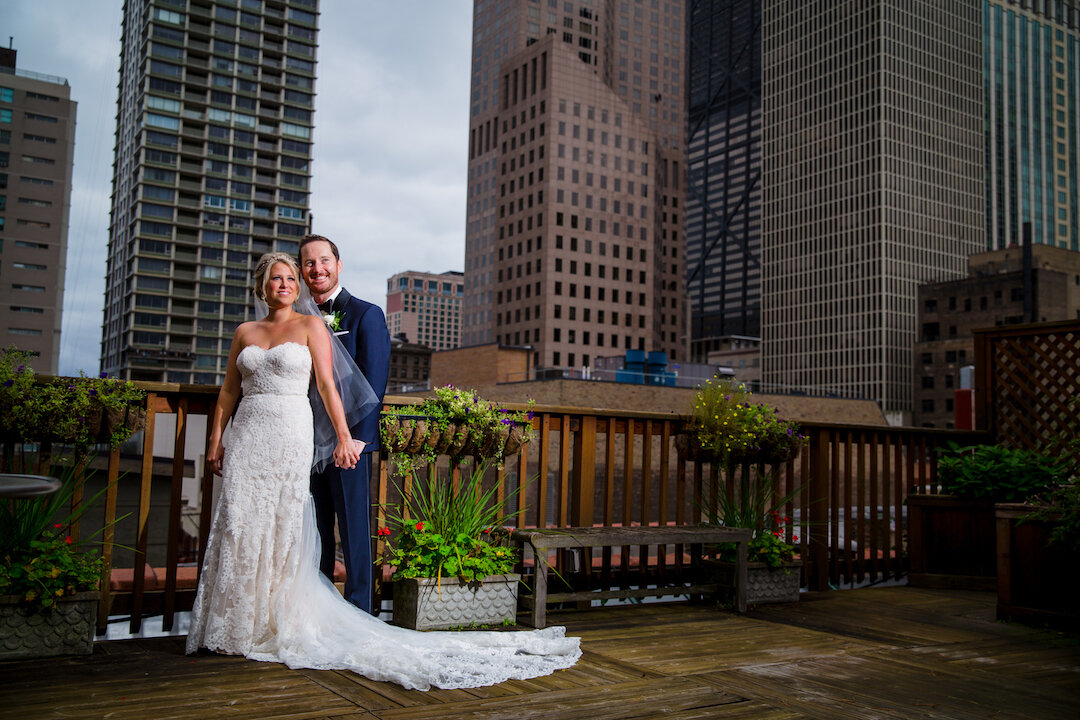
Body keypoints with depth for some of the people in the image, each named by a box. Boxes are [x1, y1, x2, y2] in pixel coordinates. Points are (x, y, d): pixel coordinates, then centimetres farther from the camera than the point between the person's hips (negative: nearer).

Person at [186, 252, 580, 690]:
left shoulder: (310, 325, 4)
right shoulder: (245, 332, 14)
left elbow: (327, 383, -2)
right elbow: (228, 391, 15)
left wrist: (344, 434, -9)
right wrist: (216, 440, 7)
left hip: (290, 436, -3)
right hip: (246, 436, 3)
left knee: (282, 530, -1)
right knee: (238, 526, 3)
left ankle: (273, 625, 9)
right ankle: (233, 628, 14)